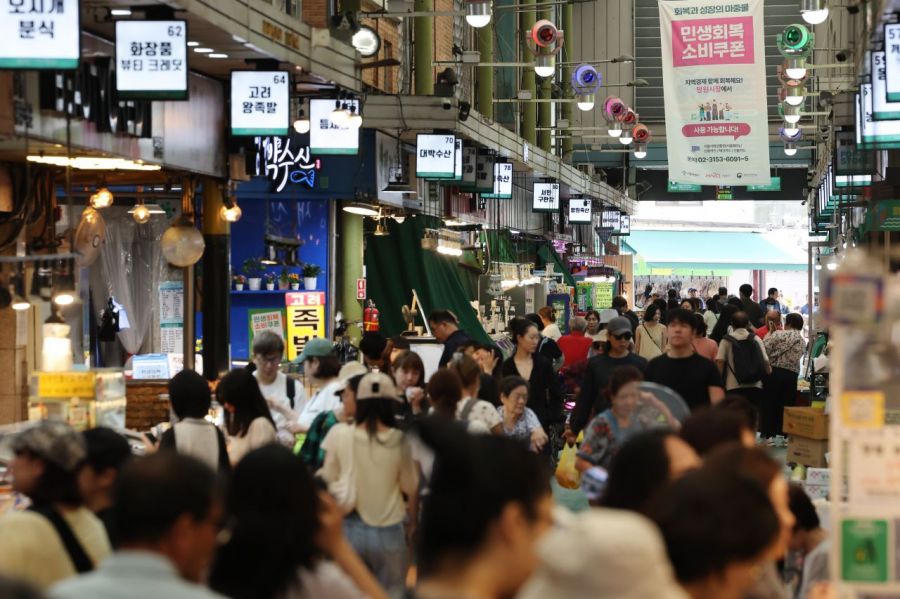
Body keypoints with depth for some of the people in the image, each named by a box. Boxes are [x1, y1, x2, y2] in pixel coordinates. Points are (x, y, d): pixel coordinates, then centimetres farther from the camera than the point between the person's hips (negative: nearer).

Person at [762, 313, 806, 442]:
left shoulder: (779, 334, -5)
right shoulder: (803, 342, 10)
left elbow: (765, 349, -12)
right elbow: (796, 358, 10)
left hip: (774, 372, -3)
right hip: (791, 375, 3)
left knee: (769, 404, 4)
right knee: (787, 406, 8)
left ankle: (768, 434, 4)